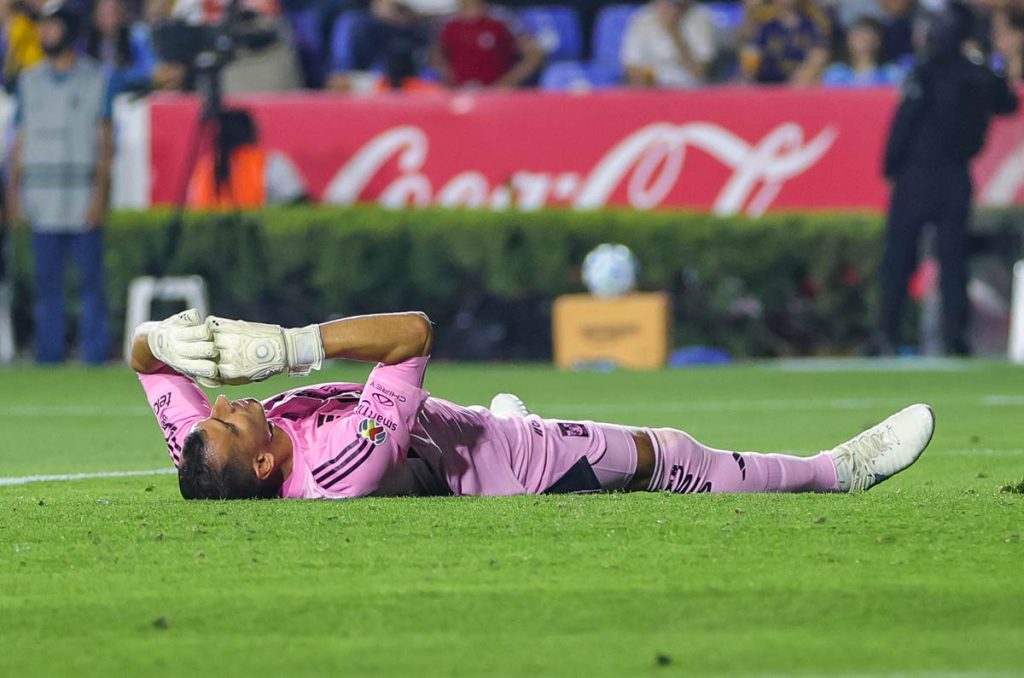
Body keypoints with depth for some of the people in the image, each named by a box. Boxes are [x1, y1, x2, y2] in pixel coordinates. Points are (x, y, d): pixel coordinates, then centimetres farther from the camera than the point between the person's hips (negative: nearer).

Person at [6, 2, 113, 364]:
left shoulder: (96, 79, 5)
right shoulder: (30, 80, 16)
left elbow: (105, 139, 1)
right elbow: (21, 136, 16)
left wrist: (100, 190, -8)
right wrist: (14, 188, 7)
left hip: (83, 194, -3)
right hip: (41, 195, 3)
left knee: (90, 276, -4)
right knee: (46, 279, 3)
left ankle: (95, 352, -3)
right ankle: (48, 351, 5)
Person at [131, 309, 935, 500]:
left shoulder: (208, 461, -27)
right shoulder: (340, 470, -46)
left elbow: (144, 353, -17)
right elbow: (414, 332, -45)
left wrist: (171, 338, -40)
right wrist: (290, 345, -52)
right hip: (512, 474, -8)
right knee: (661, 454, 5)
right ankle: (839, 470, 26)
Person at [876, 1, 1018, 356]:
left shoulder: (928, 71, -13)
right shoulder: (980, 74, 3)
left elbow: (905, 122, -14)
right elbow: (1007, 104, 20)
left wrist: (890, 165, -3)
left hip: (916, 176, -4)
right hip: (958, 177, 4)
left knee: (898, 258, 2)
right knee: (953, 259, 8)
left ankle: (889, 335, -1)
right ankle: (956, 333, -1)